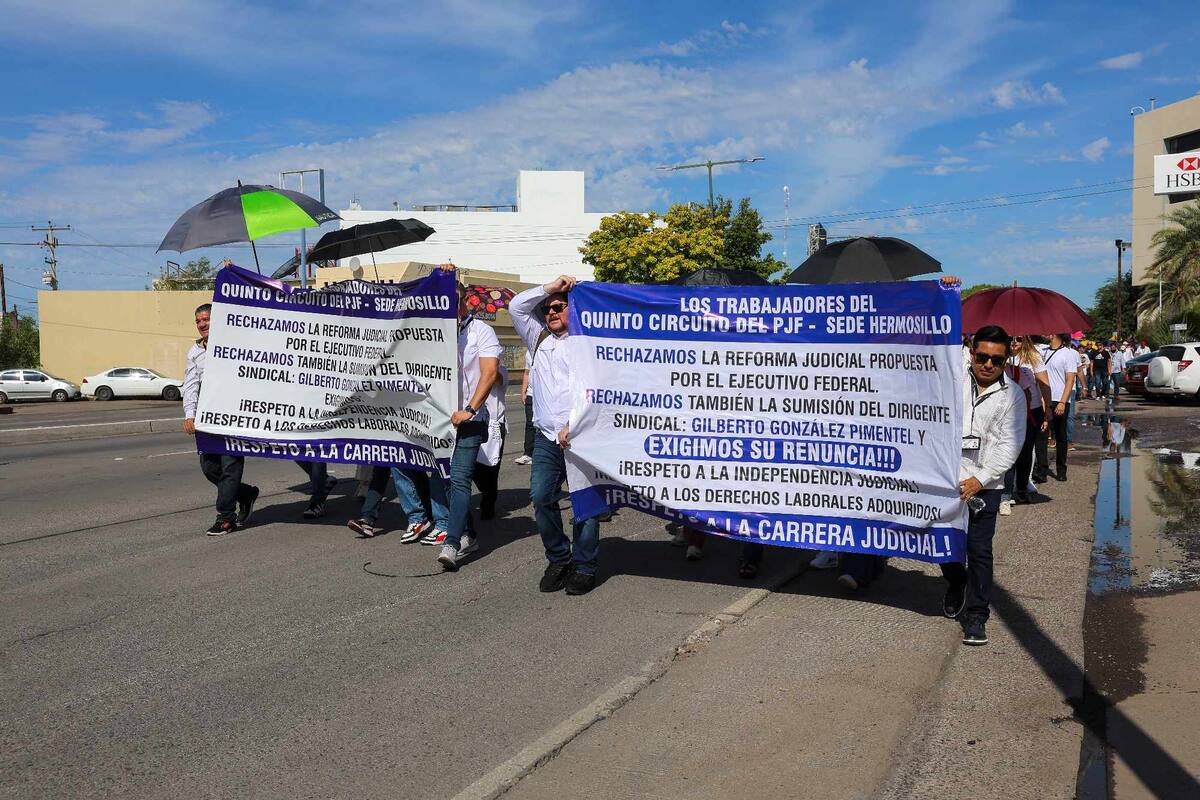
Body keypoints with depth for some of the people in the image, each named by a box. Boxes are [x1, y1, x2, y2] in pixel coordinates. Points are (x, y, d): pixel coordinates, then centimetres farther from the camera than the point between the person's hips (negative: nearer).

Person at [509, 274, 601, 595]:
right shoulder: (539, 340, 20)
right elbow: (516, 306, 15)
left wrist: (573, 427, -14)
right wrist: (549, 288, 9)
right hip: (546, 437, 5)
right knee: (541, 497, -4)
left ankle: (584, 567, 5)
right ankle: (558, 559, 11)